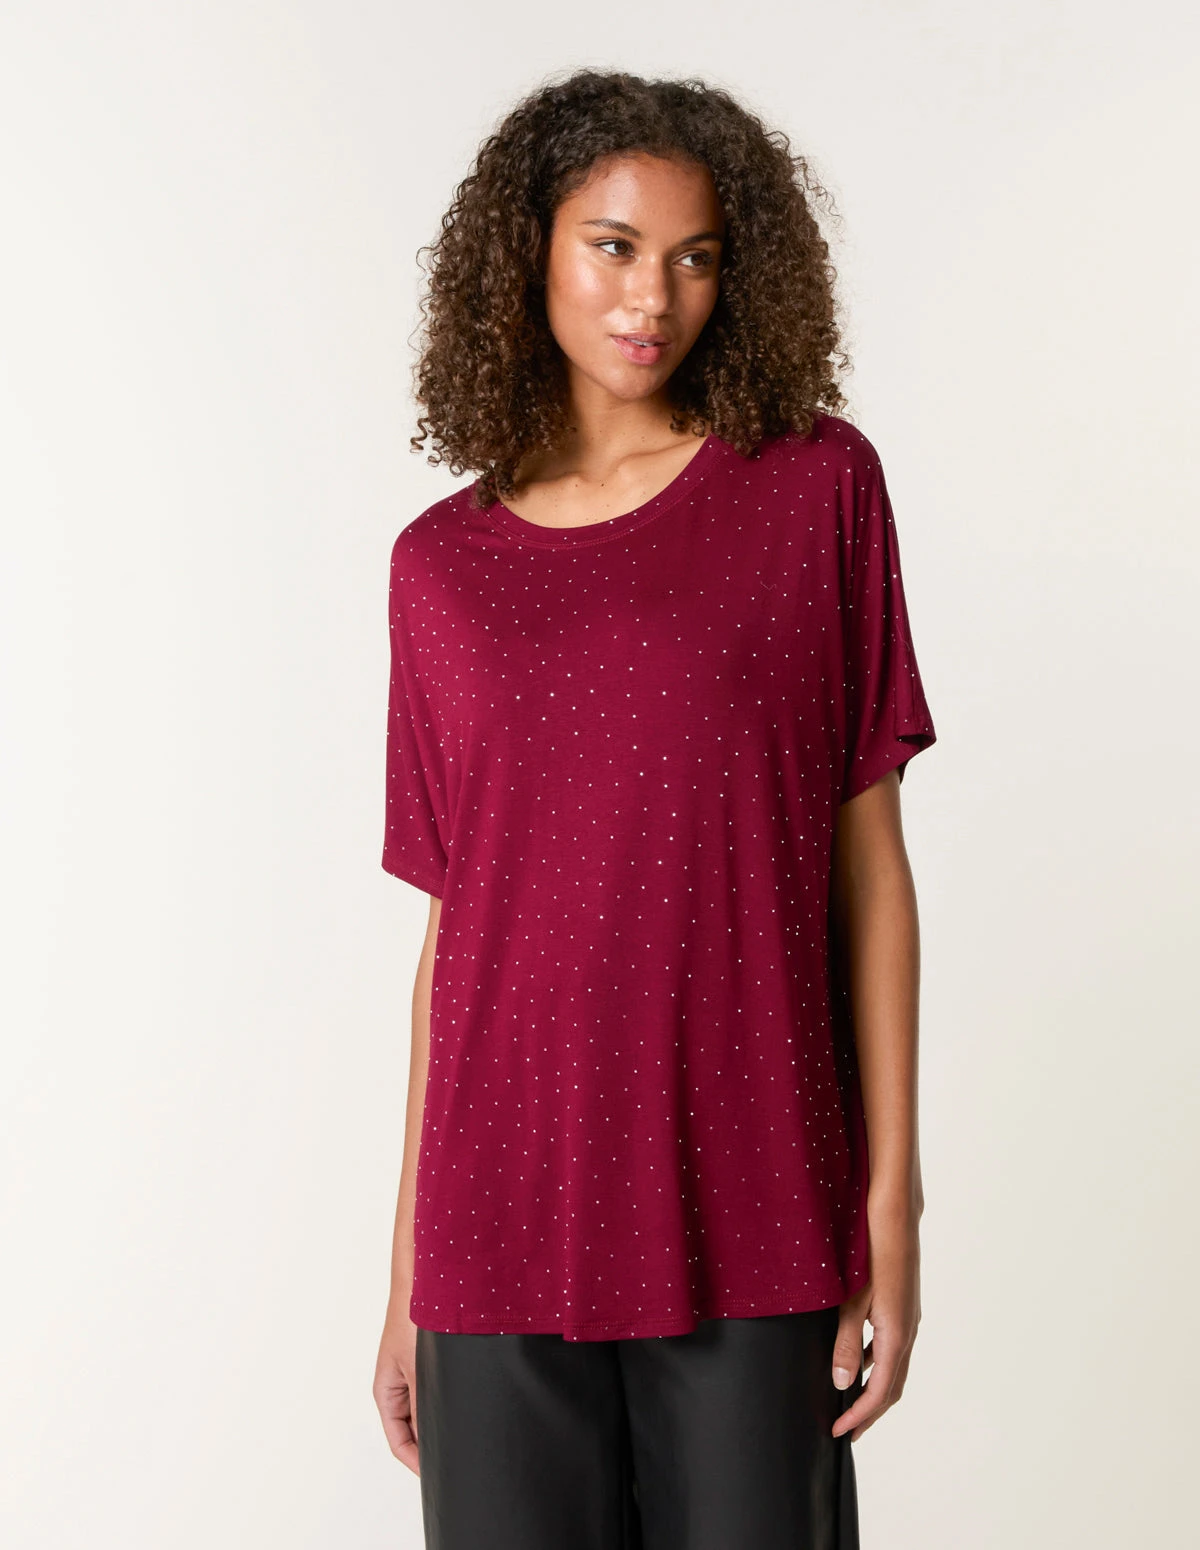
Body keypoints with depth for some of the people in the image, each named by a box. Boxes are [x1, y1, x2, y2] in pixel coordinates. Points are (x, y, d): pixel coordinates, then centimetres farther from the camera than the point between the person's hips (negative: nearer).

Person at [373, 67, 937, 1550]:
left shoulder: (818, 486, 2)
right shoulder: (441, 566, 7)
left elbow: (866, 861, 0)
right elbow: (454, 929, 8)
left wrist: (893, 1206, -4)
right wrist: (407, 1273, 8)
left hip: (748, 1220, -1)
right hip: (509, 1226, 2)